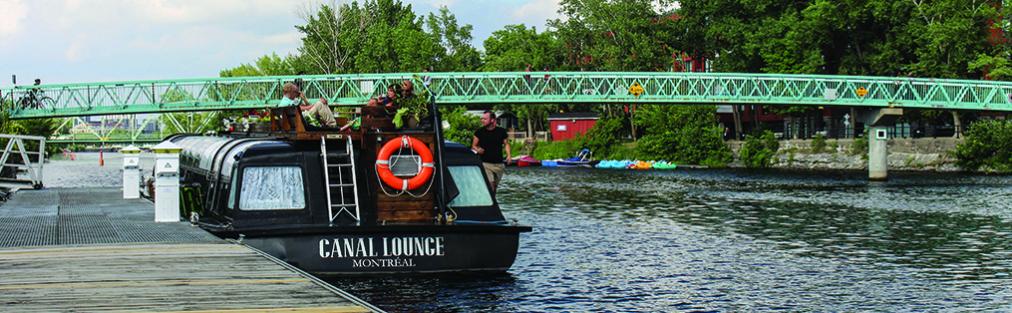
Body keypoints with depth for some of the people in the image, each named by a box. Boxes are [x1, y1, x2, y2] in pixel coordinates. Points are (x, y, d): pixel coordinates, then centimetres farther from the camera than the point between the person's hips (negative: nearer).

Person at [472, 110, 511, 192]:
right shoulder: (479, 132, 0)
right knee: (490, 186, -19)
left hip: (499, 164, 3)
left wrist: (508, 155, -2)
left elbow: (506, 144, 14)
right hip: (485, 164, -3)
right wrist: (478, 150, -17)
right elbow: (473, 146, 6)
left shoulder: (501, 131, 3)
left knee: (494, 187, 13)